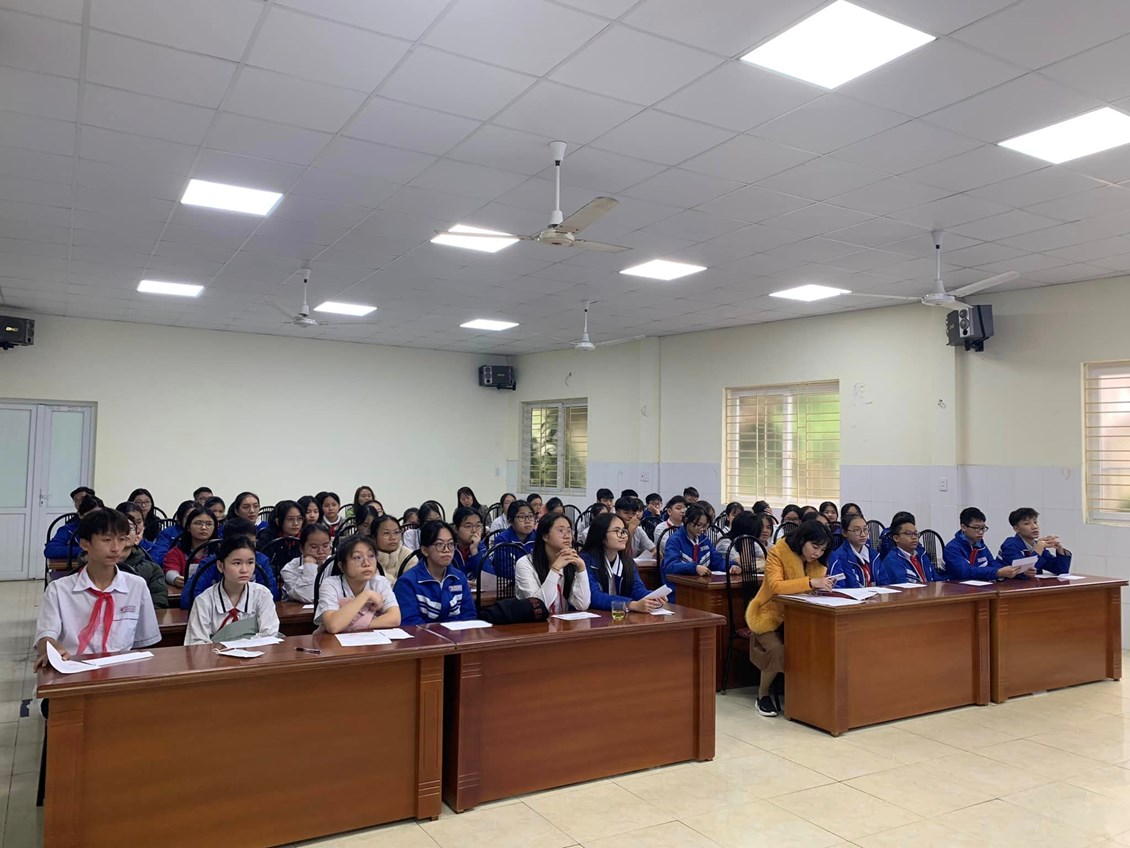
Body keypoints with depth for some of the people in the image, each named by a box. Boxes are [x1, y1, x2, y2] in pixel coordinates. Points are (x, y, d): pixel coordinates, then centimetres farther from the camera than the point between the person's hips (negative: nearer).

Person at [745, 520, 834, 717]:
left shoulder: (817, 561, 1)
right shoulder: (777, 552, -17)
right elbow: (775, 586, -31)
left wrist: (824, 586, -19)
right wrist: (810, 582, -42)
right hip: (769, 614, -5)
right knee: (777, 650, -29)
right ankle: (763, 696, -4)